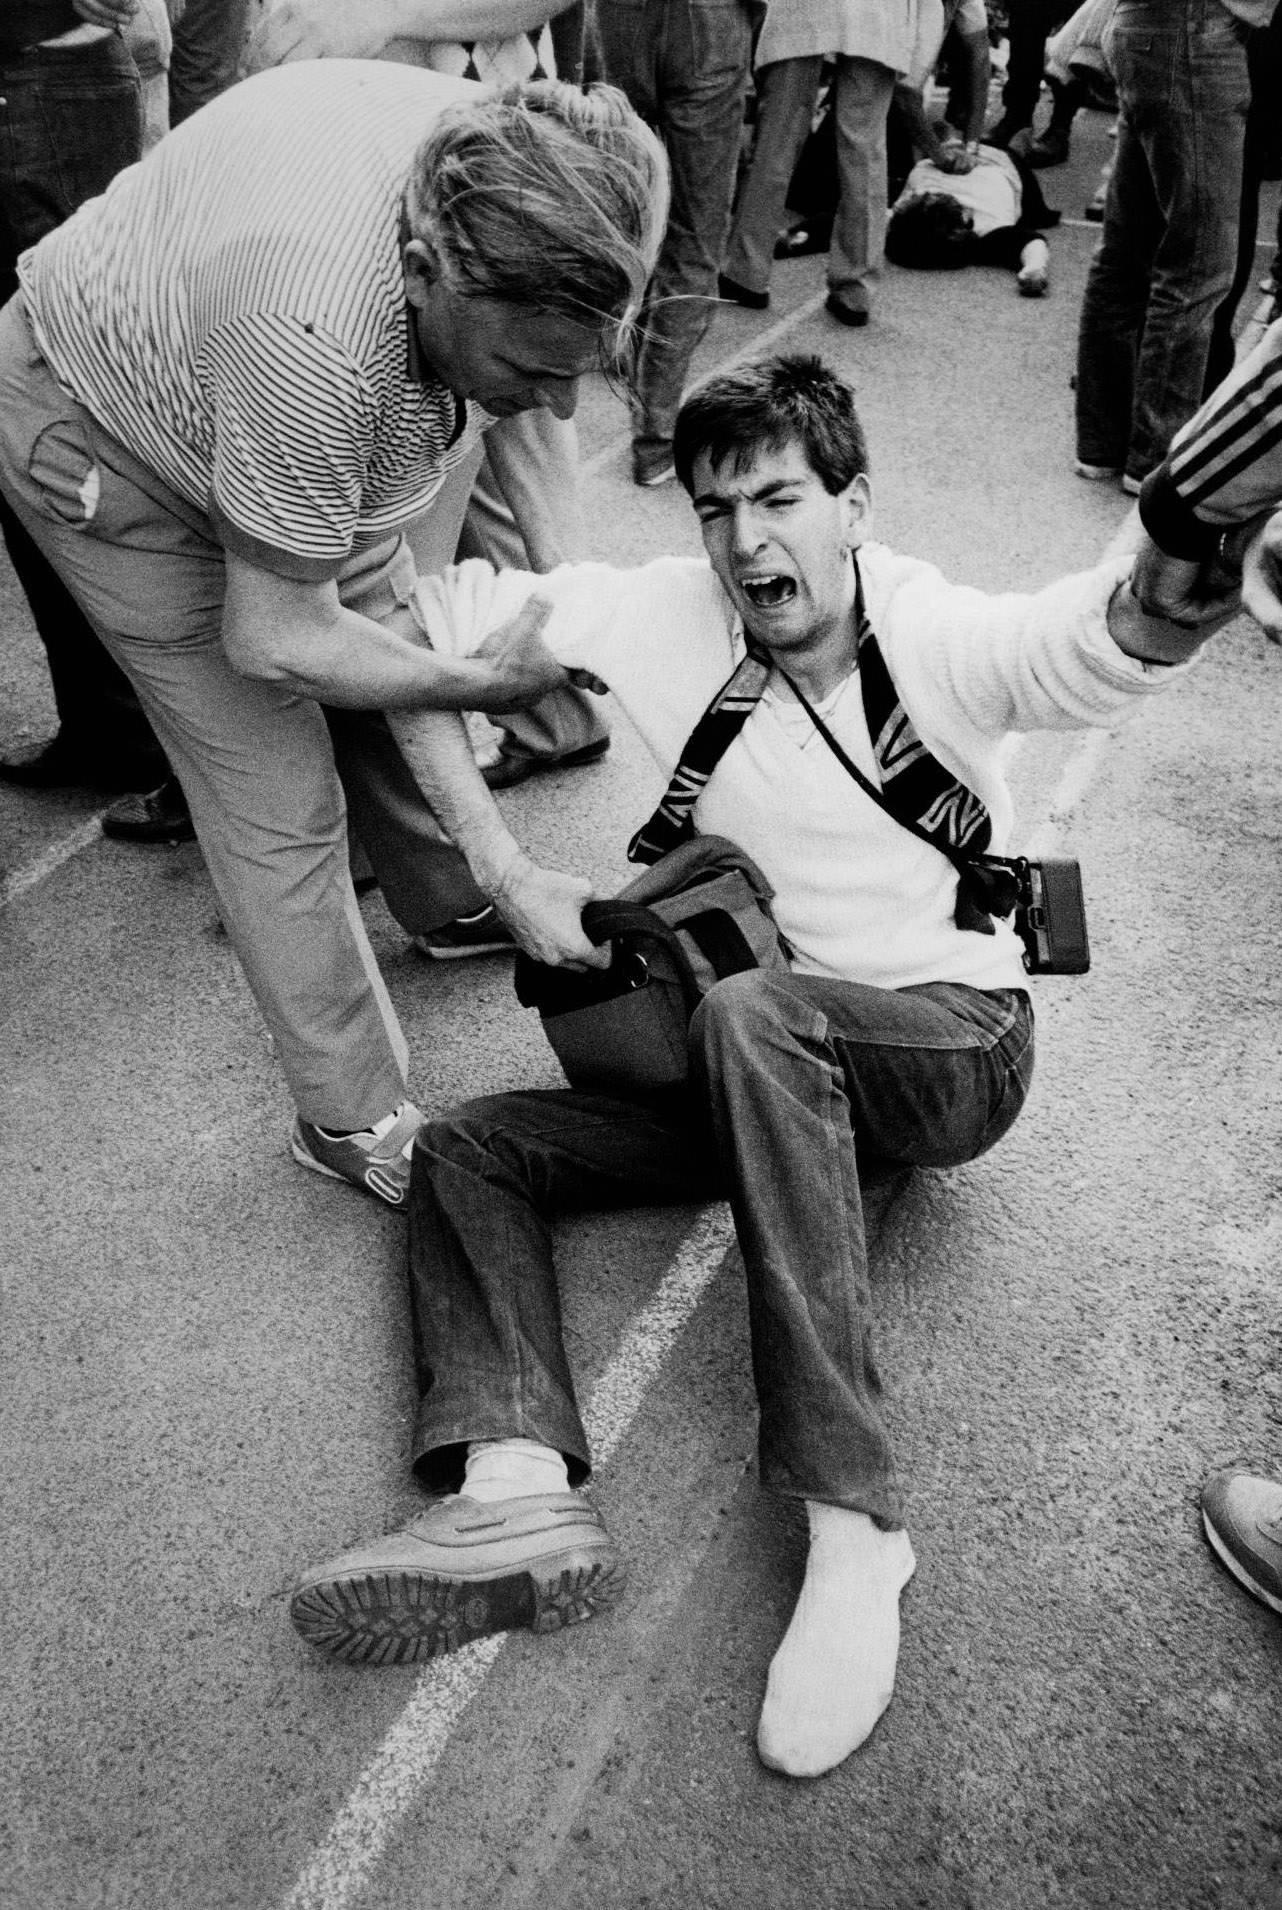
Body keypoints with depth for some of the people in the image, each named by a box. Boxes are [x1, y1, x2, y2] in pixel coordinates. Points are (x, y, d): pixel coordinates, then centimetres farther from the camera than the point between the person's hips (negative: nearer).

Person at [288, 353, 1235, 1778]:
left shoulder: (936, 634, -11)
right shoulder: (671, 614, -1)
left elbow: (1105, 651, -32)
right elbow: (434, 625, -3)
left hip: (956, 1047, -5)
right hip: (770, 1069, 5)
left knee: (749, 1013, -37)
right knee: (465, 1148, -5)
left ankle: (852, 1528, -37)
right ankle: (515, 1488, -27)